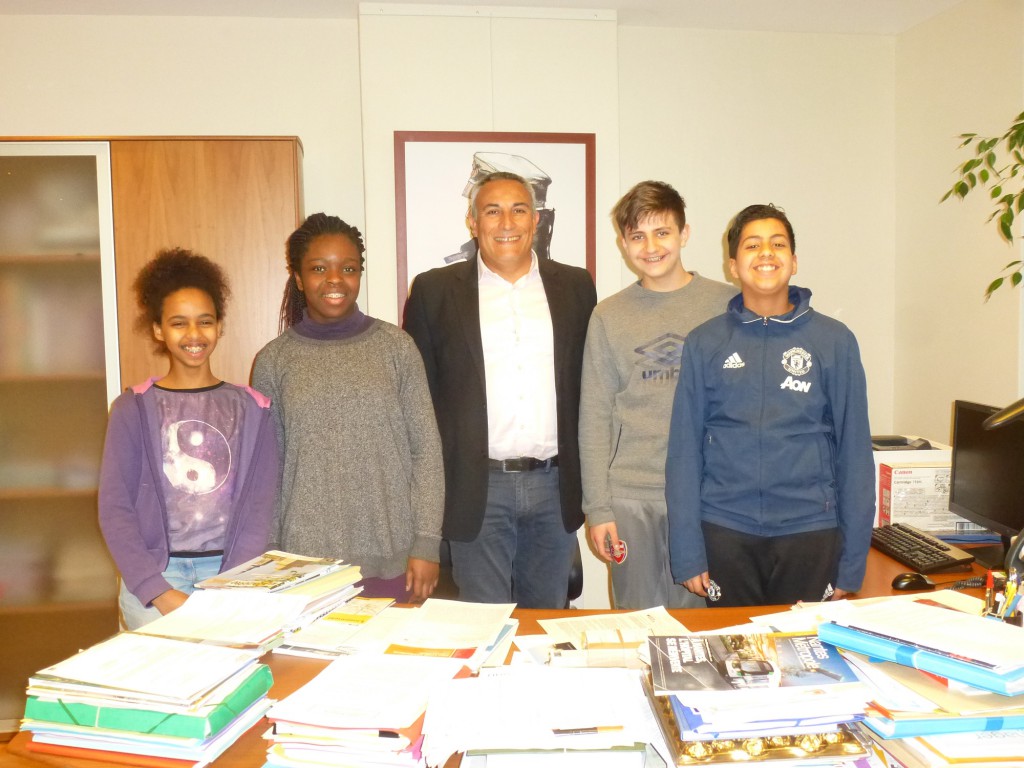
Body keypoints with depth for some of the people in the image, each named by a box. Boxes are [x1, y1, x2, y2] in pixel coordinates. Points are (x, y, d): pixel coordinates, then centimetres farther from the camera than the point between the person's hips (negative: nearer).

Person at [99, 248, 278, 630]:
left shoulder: (250, 409, 4)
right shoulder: (134, 408, 2)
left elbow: (259, 507, 1)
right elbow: (115, 509, -1)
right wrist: (159, 591, -12)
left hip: (230, 572, 1)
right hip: (153, 575, -1)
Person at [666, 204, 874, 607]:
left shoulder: (834, 341, 3)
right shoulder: (704, 343, 3)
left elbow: (854, 450, 4)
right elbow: (684, 449, 2)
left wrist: (852, 562, 1)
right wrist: (687, 552, -3)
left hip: (810, 531, 0)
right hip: (725, 532, 0)